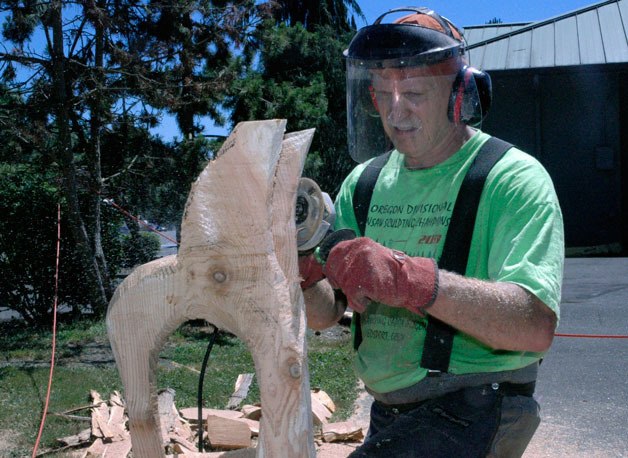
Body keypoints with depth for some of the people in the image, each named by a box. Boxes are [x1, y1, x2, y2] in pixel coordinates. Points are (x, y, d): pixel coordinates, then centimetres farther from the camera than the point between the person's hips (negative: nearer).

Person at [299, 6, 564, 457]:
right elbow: (325, 313, 4)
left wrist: (409, 278, -35)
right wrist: (306, 274, -18)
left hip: (471, 415, -6)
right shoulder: (365, 182, 5)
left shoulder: (512, 178, -12)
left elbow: (536, 327, -24)